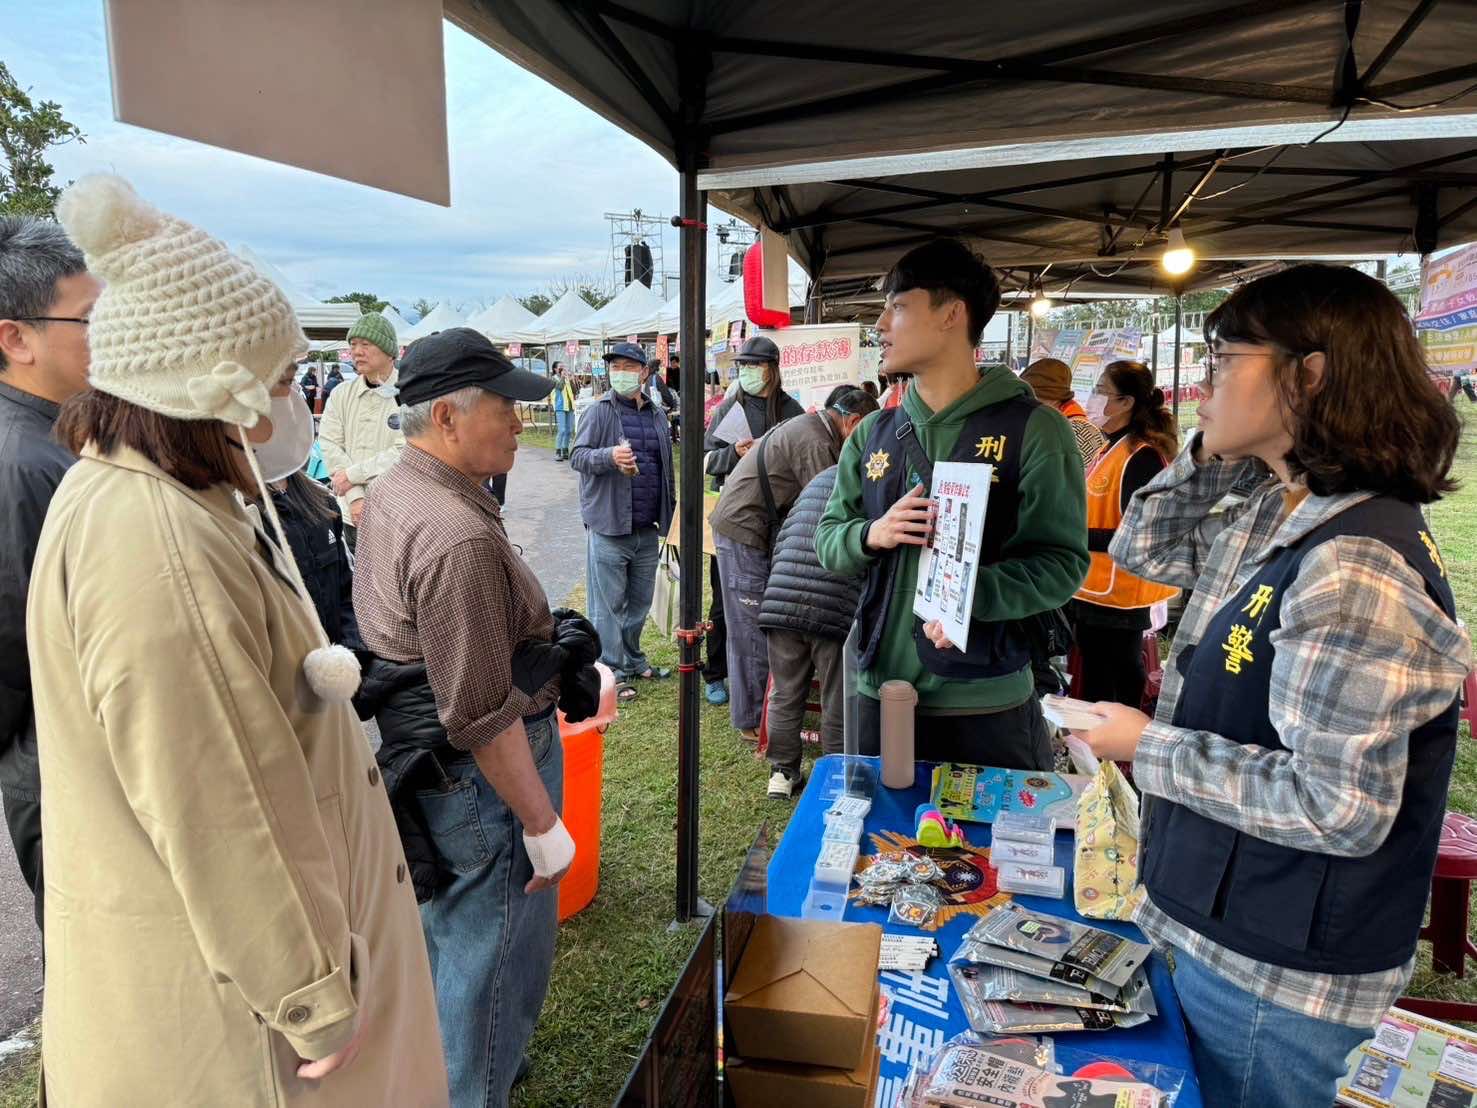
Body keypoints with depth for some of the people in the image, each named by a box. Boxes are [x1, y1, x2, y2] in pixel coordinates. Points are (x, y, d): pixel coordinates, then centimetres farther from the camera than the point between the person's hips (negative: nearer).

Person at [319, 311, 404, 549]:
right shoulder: (340, 395, 10)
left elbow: (405, 452, -13)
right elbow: (331, 447, 2)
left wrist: (353, 474, -9)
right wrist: (355, 497, -11)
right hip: (353, 514, 4)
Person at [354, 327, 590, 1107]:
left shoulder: (391, 491, 3)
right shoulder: (460, 538, -29)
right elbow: (481, 718, -28)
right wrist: (543, 826, -19)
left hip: (418, 753, 11)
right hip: (481, 777, -11)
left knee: (446, 934, 28)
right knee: (494, 955, 9)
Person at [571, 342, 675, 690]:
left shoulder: (657, 415, 14)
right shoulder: (601, 411, -3)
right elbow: (578, 456, -8)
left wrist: (670, 510, 20)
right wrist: (609, 456, -27)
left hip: (648, 528, 6)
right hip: (609, 526, -6)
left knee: (640, 601, 16)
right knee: (609, 604, -1)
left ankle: (632, 661, 32)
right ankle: (611, 671, 9)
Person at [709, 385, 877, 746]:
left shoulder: (805, 425, 15)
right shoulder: (816, 443, -18)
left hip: (738, 524, 10)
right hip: (744, 530, -10)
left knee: (749, 629, 15)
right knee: (752, 630, -3)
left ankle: (750, 711, 25)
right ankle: (751, 720, 7)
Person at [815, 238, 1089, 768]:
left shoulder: (1033, 428, -8)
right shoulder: (872, 434, 8)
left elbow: (1063, 560, -11)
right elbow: (827, 538, 11)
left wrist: (971, 596, -28)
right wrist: (871, 535, -12)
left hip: (988, 704, -4)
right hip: (881, 691, 5)